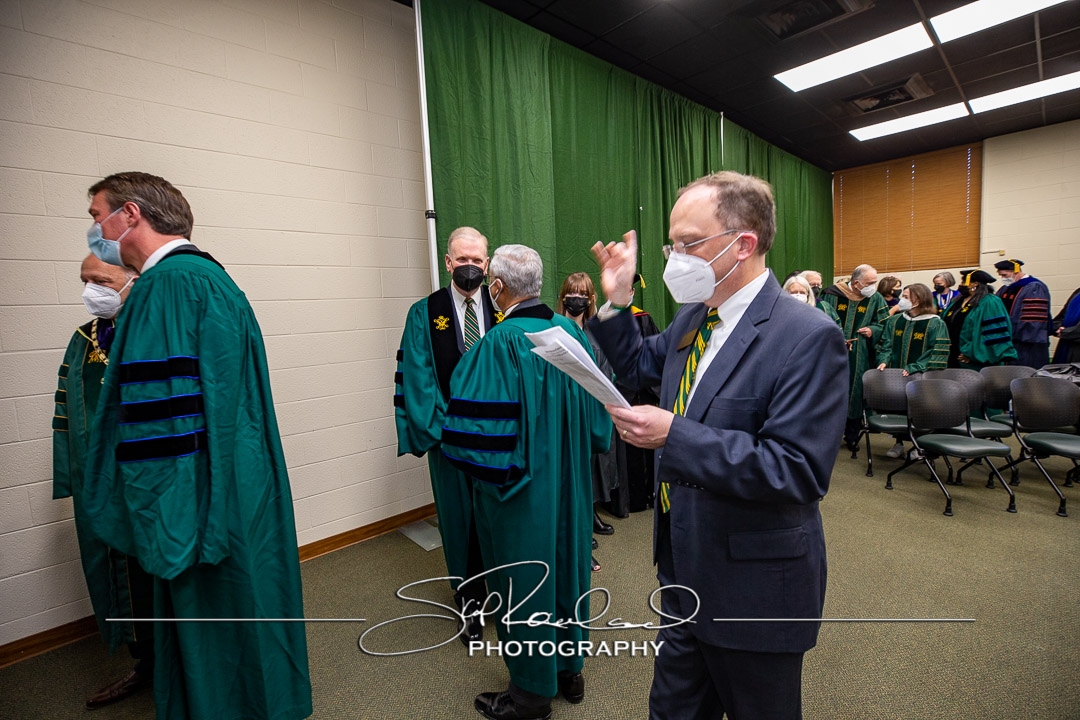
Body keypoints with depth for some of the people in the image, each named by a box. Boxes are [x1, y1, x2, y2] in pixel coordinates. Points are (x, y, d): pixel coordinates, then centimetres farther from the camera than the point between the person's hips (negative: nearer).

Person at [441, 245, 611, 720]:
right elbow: (595, 411, 6)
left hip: (519, 489, -7)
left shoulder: (500, 342, -22)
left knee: (522, 578, 11)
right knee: (565, 563, 21)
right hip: (569, 482, 7)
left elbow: (477, 427, -22)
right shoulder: (572, 331, -2)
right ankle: (569, 669, 42)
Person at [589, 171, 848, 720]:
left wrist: (675, 435, -33)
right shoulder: (691, 317, 1)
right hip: (684, 568, 7)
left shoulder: (809, 337, -23)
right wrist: (617, 302, 2)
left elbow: (799, 470, -28)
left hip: (754, 586, -6)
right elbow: (640, 365, 17)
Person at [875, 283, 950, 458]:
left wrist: (914, 368, -21)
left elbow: (938, 354, -12)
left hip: (922, 378, -4)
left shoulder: (936, 324, -6)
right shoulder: (894, 321, 9)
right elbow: (885, 345, 10)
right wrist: (883, 361, -9)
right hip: (896, 377, 4)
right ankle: (899, 443, 19)